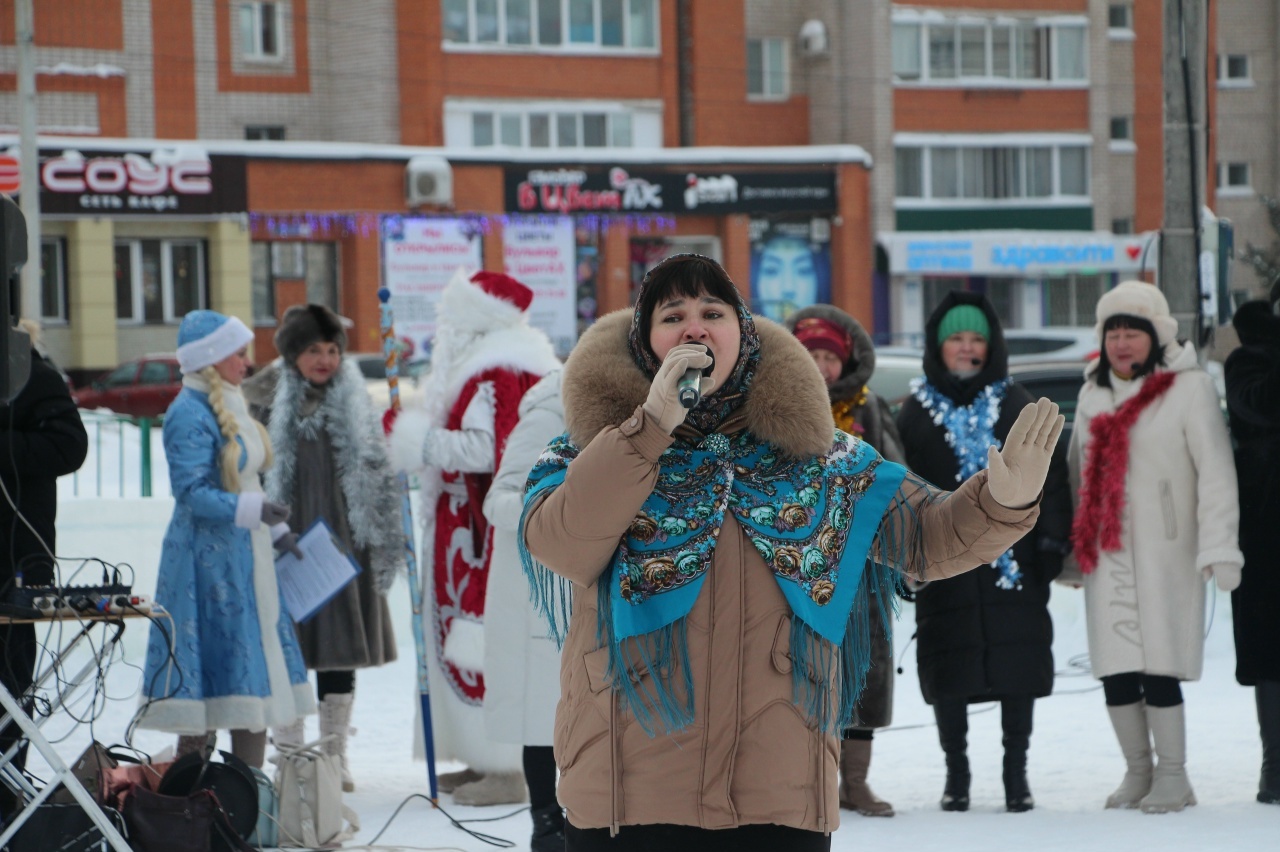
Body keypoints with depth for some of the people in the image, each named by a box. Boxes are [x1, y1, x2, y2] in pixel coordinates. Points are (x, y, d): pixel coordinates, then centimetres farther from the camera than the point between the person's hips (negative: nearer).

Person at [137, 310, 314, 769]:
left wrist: (276, 531, 22)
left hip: (245, 558, 9)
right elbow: (192, 493, -21)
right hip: (209, 557, -9)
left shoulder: (230, 405, 15)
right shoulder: (189, 414, -15)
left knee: (255, 675, 8)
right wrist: (254, 509, -31)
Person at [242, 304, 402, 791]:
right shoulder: (265, 401, -1)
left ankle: (335, 755, 16)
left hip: (342, 540, 3)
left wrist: (386, 543, 8)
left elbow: (376, 474, 12)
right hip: (285, 541, -3)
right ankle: (289, 755, 7)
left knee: (341, 643, 6)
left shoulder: (353, 402, 8)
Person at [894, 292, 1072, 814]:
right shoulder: (918, 411, 8)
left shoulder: (1017, 406, 9)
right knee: (948, 670, 2)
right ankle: (956, 772, 14)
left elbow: (1049, 474, 5)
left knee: (1019, 662, -1)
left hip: (1011, 557, 0)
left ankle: (1016, 772, 9)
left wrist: (1052, 540, -3)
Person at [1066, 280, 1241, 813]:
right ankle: (1138, 772, 18)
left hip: (1165, 552, -5)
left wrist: (1219, 548, -15)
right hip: (1107, 554, 5)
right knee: (1114, 669, 4)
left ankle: (1173, 777, 4)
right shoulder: (1094, 392, 14)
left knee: (1158, 667, -8)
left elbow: (1216, 471, -8)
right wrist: (1070, 546, 20)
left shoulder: (1190, 388, -5)